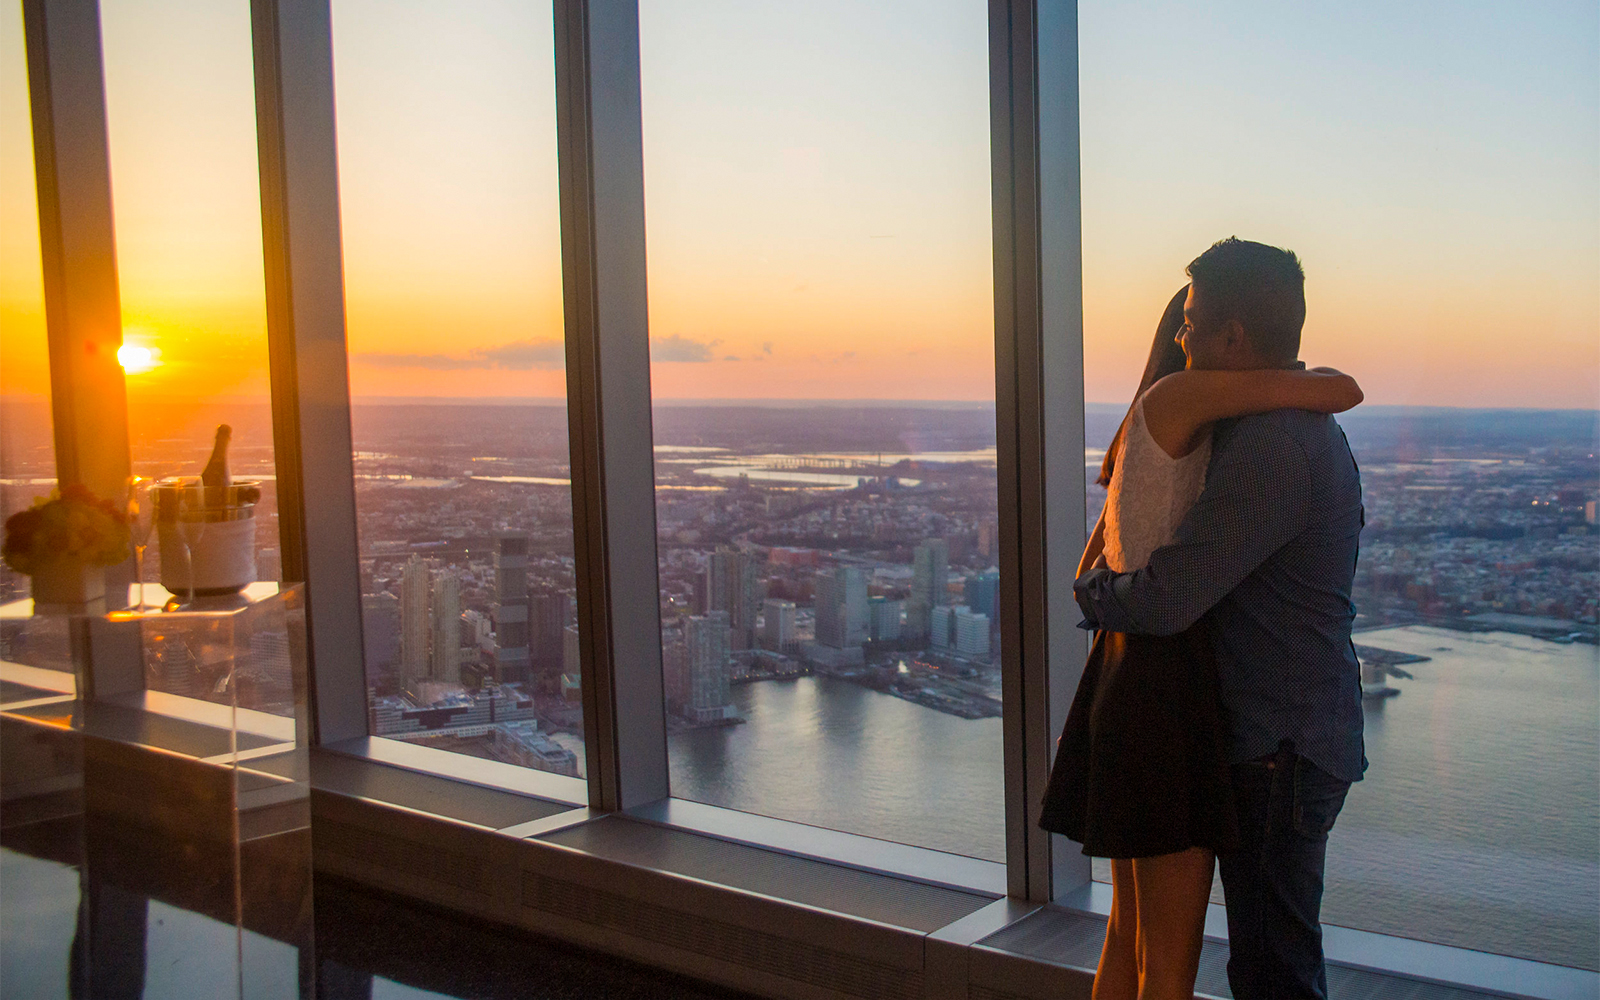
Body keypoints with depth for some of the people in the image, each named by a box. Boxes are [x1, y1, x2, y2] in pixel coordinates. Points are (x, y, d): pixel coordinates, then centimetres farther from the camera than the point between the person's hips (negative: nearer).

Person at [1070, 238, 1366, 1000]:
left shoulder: (1270, 447, -24)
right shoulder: (1306, 424, 11)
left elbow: (1162, 601, -26)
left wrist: (1090, 591, -6)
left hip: (1279, 750, -10)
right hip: (1292, 737, 10)